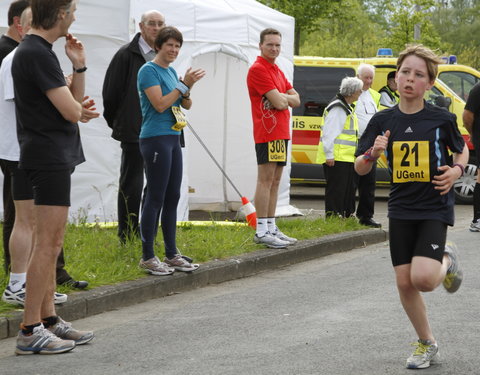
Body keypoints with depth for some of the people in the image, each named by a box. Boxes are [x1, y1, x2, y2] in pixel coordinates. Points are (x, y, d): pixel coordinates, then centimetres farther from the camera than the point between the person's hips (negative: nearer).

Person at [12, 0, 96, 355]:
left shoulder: (40, 51, 15)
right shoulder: (36, 53, -17)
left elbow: (76, 101, 17)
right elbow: (71, 110, -20)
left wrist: (79, 66, 4)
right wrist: (81, 110, 3)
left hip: (57, 155, 11)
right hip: (49, 155, -11)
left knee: (51, 243, 14)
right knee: (47, 244, -9)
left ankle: (49, 319, 20)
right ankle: (30, 331, -8)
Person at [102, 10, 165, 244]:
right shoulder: (127, 54, -7)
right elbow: (111, 92, -5)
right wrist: (116, 122, 1)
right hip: (134, 132, -6)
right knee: (131, 185, -2)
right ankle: (127, 238, 5)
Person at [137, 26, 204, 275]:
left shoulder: (171, 71, 16)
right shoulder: (149, 70, -9)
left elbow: (186, 105, 16)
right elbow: (160, 104, -17)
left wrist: (188, 86, -3)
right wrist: (184, 84, -14)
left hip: (173, 138, 9)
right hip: (155, 139, -9)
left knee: (172, 198, 11)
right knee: (156, 198, -7)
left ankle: (171, 254, 18)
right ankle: (148, 257, -2)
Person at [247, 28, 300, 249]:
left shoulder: (277, 71, 20)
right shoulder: (258, 69, -11)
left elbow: (295, 100, 14)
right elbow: (278, 102, -18)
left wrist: (281, 98, -6)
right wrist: (284, 98, 4)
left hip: (281, 133, 10)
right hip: (267, 133, -9)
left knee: (275, 181, 11)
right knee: (266, 179, -9)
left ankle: (271, 227, 15)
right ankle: (262, 231, -9)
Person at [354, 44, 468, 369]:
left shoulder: (442, 119, -7)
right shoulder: (383, 121, -1)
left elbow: (461, 150, 11)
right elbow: (360, 168, 1)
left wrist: (457, 169, -9)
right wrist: (373, 152, -19)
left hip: (435, 207, -3)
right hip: (401, 209, 3)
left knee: (423, 279, -19)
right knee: (404, 282, 3)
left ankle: (447, 260, 17)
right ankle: (427, 344, 23)